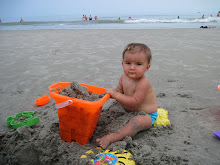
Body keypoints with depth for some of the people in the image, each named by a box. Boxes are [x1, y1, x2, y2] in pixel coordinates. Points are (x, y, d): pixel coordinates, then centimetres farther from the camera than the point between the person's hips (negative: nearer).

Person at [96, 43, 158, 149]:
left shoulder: (143, 83, -30)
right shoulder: (124, 77, -5)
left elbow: (135, 102, -34)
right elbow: (119, 90, 9)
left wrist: (116, 95, -33)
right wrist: (112, 92, -14)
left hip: (146, 115, -9)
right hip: (130, 110, 9)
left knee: (137, 121, -38)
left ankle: (113, 137, -47)